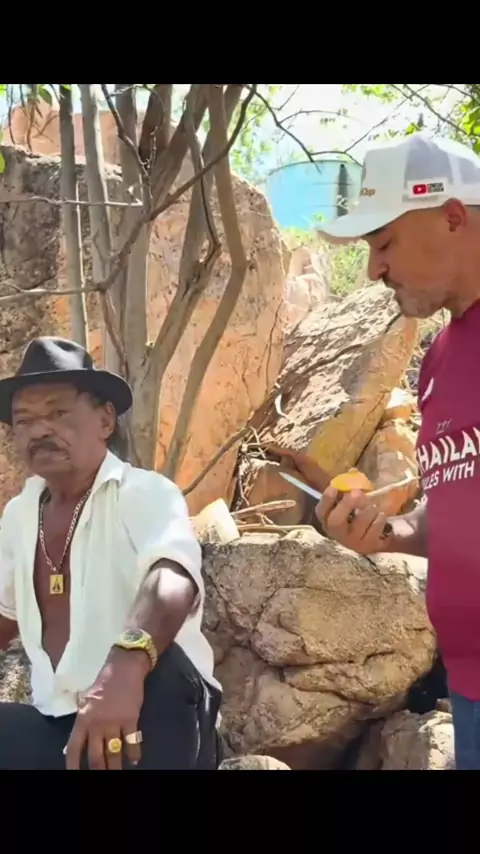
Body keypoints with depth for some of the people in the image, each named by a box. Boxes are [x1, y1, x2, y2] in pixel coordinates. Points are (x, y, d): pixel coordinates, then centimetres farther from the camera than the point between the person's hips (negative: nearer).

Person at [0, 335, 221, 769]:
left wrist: (127, 662, -53)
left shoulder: (145, 492, -11)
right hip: (58, 724, 5)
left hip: (149, 719, -5)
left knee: (160, 665, -35)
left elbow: (174, 581, -33)